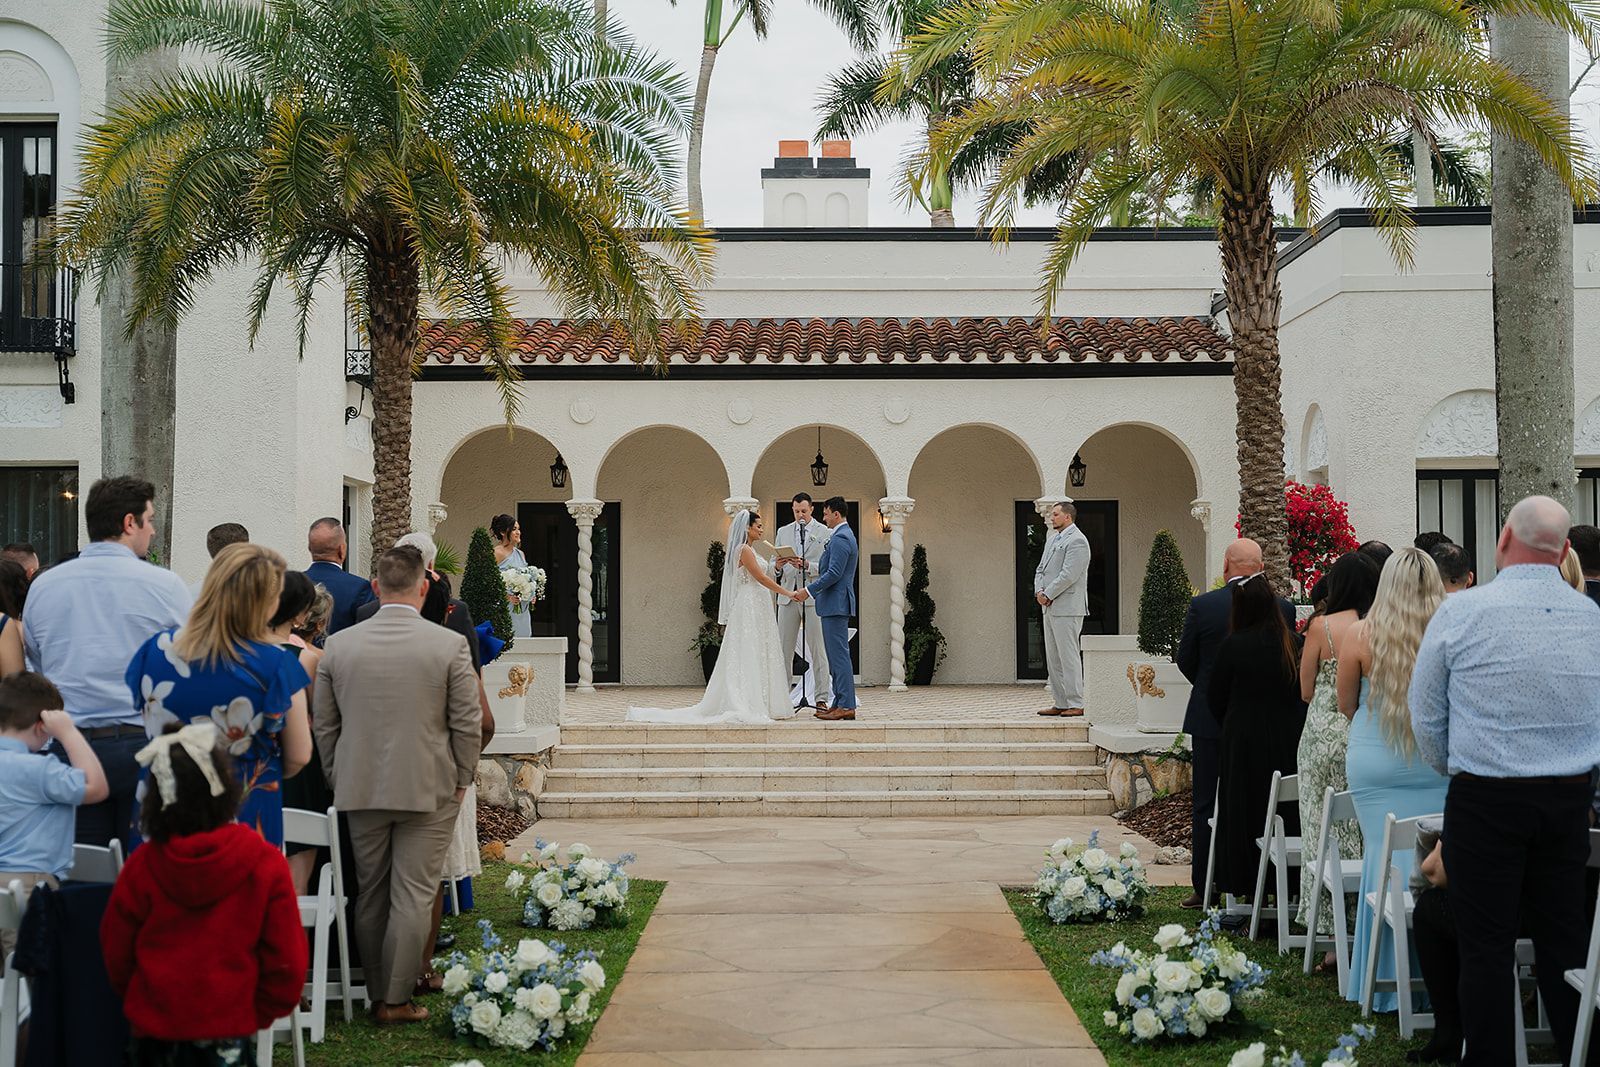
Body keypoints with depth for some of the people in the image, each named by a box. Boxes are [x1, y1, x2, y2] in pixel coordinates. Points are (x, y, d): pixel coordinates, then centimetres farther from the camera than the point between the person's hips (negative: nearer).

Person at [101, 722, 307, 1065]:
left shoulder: (140, 867, -8)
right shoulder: (266, 865, -12)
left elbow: (116, 956, 4)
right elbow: (287, 962, -8)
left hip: (153, 1036, 1)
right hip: (229, 1037, -1)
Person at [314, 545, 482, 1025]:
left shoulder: (338, 645, 0)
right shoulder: (450, 645, -9)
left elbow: (324, 724, 6)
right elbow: (468, 724, -6)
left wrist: (339, 781, 15)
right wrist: (461, 781, 6)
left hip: (360, 789, 3)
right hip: (429, 789, -3)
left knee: (370, 895, 13)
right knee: (414, 895, 4)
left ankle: (377, 993, 22)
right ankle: (396, 998, 8)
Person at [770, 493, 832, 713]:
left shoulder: (824, 533, 3)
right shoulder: (783, 532, 14)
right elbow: (772, 569, 12)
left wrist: (806, 565, -20)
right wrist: (777, 567, -11)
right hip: (788, 595, 3)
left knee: (818, 650, -2)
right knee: (783, 649, 3)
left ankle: (821, 699, 2)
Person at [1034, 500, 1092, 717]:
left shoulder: (1077, 541, -11)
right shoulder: (1052, 540, 19)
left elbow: (1069, 575, -18)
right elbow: (1040, 569, 19)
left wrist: (1048, 595, -13)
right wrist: (1039, 591, 1)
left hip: (1066, 608, -9)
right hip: (1050, 608, 9)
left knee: (1068, 656, -8)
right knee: (1053, 658, 10)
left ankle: (1075, 704, -4)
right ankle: (1059, 703, 15)